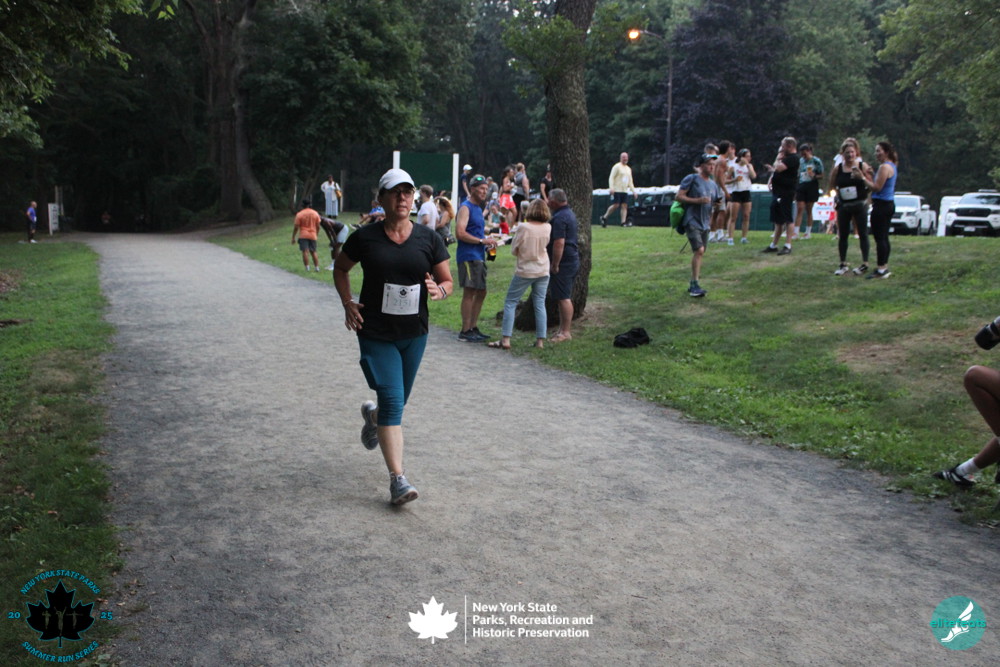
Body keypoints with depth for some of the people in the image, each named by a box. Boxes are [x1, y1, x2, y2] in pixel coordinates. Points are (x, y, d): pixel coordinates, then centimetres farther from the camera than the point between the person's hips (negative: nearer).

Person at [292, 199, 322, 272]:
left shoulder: (299, 214, -5)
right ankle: (317, 267, 7)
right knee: (313, 252, 11)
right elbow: (318, 226, 9)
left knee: (305, 251, -5)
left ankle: (307, 268, -12)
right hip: (313, 235, 4)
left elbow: (296, 227, -5)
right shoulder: (315, 213, 6)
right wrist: (316, 234, 24)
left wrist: (293, 237, 2)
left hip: (303, 235, -4)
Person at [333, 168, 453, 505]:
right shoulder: (365, 237, -5)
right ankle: (398, 479, -9)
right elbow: (340, 268, 11)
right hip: (376, 334, -3)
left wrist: (439, 291, -19)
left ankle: (372, 415, 55)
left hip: (414, 334, 3)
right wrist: (348, 303, -4)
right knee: (392, 401, -13)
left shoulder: (428, 238, -1)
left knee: (398, 400, 17)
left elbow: (448, 280, 4)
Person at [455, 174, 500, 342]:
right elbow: (460, 233, -21)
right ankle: (465, 332, -5)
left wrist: (487, 240, 12)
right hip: (468, 257, -10)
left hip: (479, 257, 10)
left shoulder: (478, 208, 20)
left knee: (481, 292, 12)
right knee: (469, 292, -8)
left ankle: (473, 328, 21)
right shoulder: (465, 208, -9)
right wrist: (483, 240, -18)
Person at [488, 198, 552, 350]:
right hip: (543, 271, 4)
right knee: (540, 305, 10)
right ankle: (540, 340, 9)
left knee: (510, 303, 4)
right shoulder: (548, 228, -4)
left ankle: (505, 339, -1)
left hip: (525, 271, -4)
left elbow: (514, 250, -7)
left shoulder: (523, 227, -16)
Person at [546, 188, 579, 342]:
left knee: (563, 298, -7)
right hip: (573, 259, 10)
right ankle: (563, 329, 21)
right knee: (565, 297, 15)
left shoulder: (559, 218, -18)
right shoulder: (570, 213, 16)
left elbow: (559, 243, -25)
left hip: (563, 261, -10)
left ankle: (565, 332, -4)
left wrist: (554, 265, -19)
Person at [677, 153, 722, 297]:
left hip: (705, 224, 7)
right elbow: (679, 196, -11)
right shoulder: (691, 179, -5)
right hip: (692, 221, -7)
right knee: (699, 250, -20)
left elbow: (717, 203, 28)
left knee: (699, 253, 10)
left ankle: (692, 285, 20)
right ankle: (695, 285, -16)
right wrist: (697, 200, -18)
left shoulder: (713, 184, 15)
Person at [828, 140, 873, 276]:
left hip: (860, 205, -2)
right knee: (843, 235, 6)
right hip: (843, 206, 2)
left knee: (863, 234, 2)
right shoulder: (837, 169, 2)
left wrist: (862, 178, -20)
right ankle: (843, 265, 16)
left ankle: (865, 264, 11)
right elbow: (832, 187, 12)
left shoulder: (863, 167, -3)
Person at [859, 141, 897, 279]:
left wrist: (863, 177, -12)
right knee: (884, 237, 14)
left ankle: (881, 269, -7)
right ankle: (885, 267, 20)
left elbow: (877, 187, -18)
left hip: (881, 205, -10)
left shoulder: (884, 167, -14)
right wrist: (867, 176, 11)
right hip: (889, 204, 10)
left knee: (879, 238, -8)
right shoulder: (892, 166, 17)